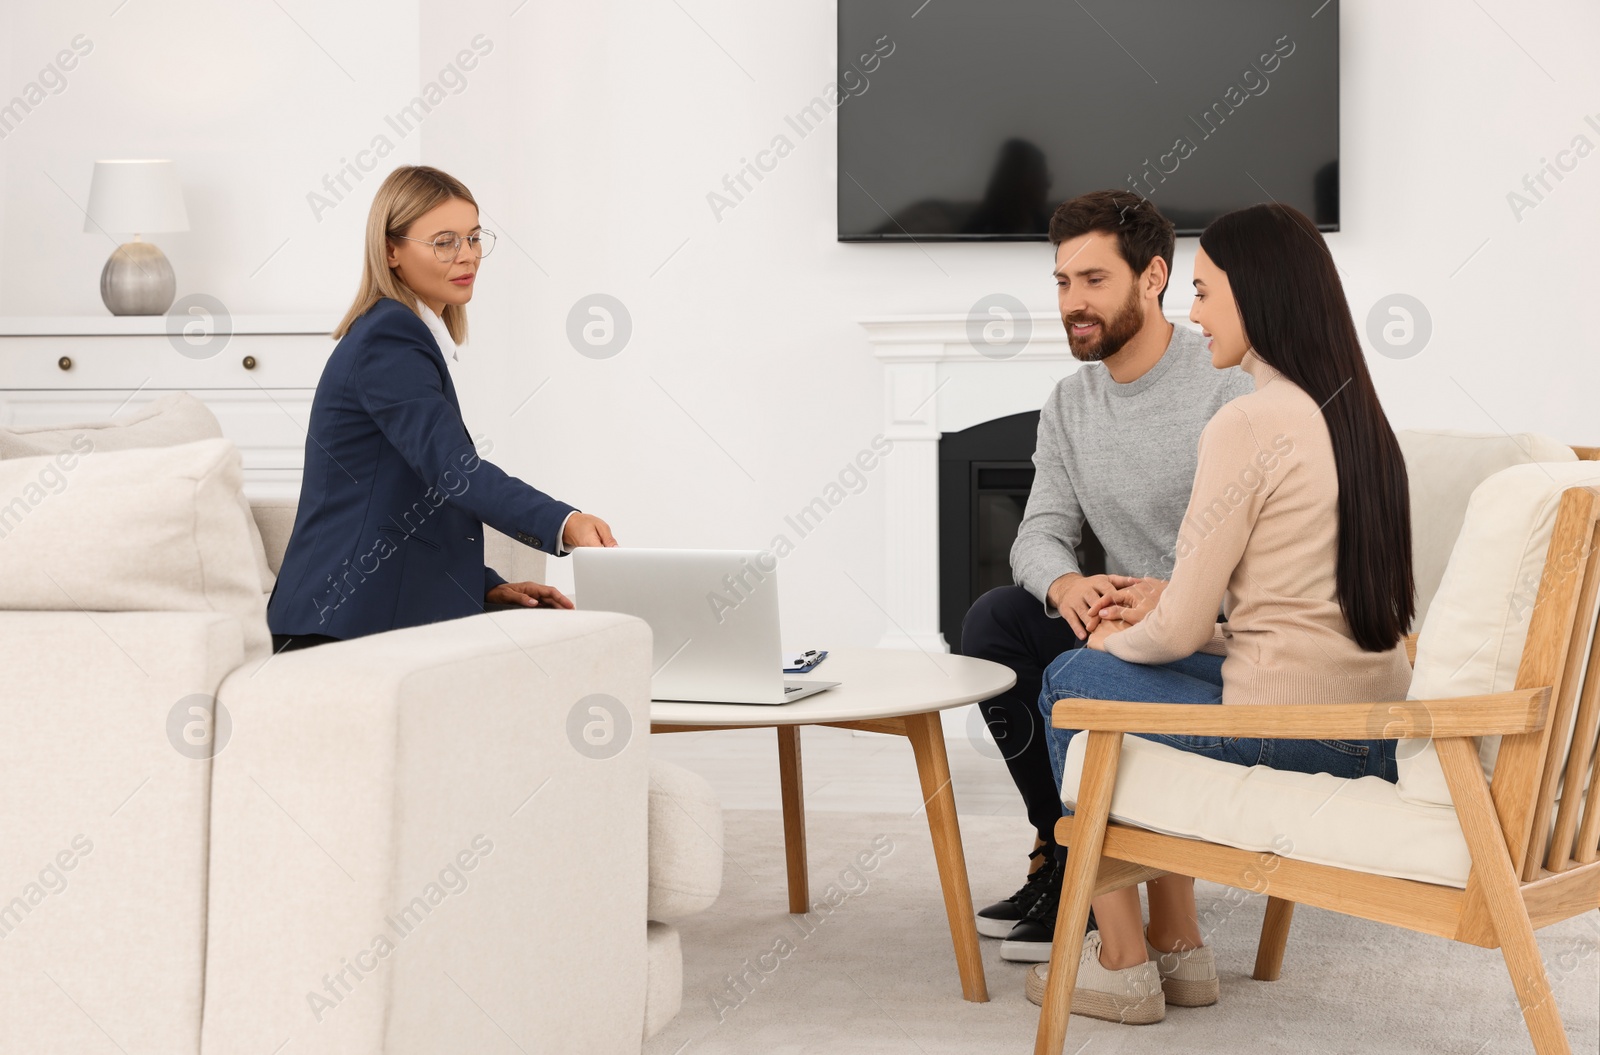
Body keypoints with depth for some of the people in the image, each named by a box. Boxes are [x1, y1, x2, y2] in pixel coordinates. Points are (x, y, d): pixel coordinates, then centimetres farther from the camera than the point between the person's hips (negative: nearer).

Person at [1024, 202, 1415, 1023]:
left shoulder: (1248, 425, -16)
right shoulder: (1359, 416, 9)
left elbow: (1181, 631, -13)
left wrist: (1119, 639, 9)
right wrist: (1167, 598, 16)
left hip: (1288, 736, -8)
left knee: (1071, 683, 15)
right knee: (1146, 674, 29)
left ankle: (1121, 963, 19)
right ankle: (1179, 948, 28)